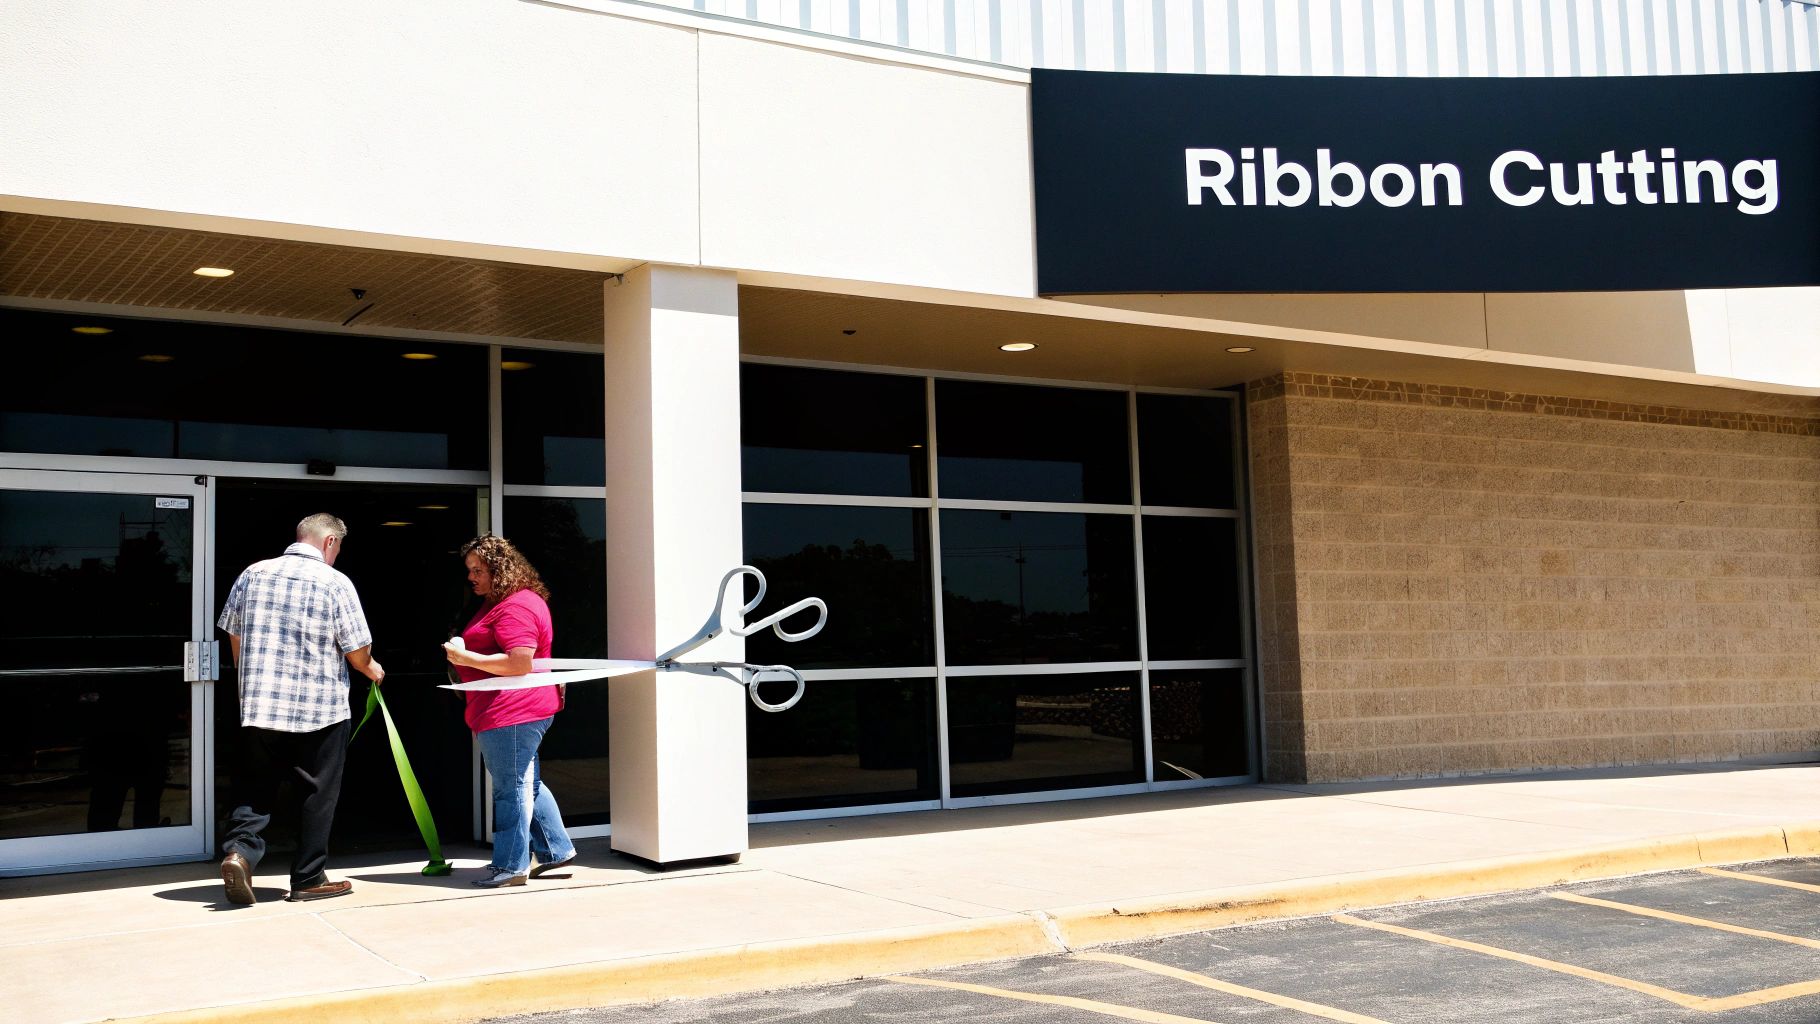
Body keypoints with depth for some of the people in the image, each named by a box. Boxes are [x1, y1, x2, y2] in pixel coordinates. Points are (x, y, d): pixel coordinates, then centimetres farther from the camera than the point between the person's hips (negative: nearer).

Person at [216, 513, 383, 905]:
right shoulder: (335, 583, -7)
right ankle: (308, 879, 13)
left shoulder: (252, 574, 6)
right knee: (315, 794, 7)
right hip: (320, 709, -3)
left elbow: (234, 637, 14)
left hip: (258, 706, 3)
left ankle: (239, 849, -12)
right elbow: (357, 652, -5)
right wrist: (371, 669, 18)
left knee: (255, 787, 11)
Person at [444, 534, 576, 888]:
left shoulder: (515, 607, -17)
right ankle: (555, 849, 24)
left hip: (511, 713, -12)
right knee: (527, 784, 17)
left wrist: (466, 658, -19)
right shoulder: (497, 603, 19)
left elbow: (519, 663, -25)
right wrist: (462, 655, 15)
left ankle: (511, 865, 5)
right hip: (525, 710, 12)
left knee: (511, 788, -3)